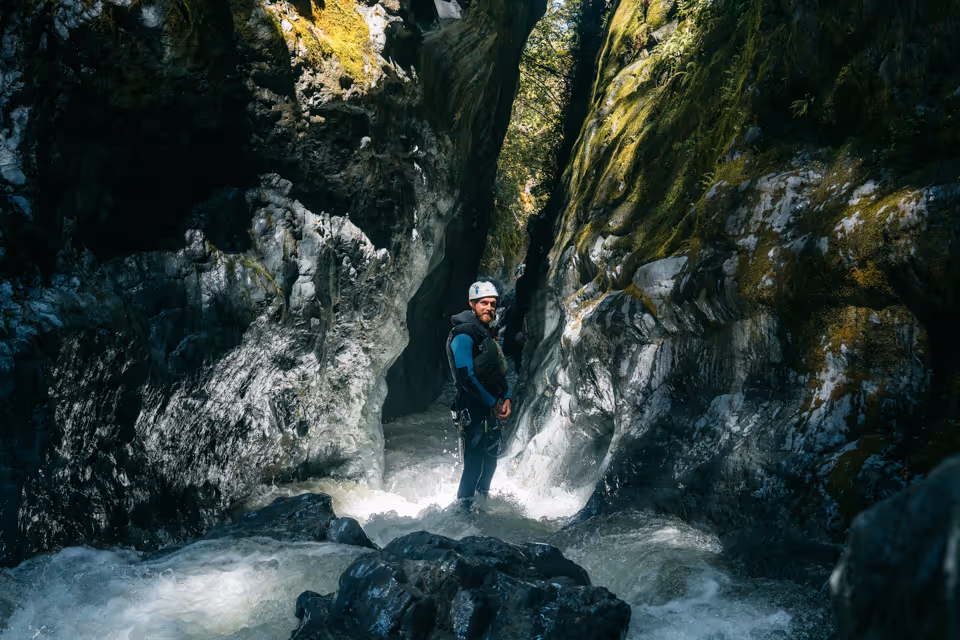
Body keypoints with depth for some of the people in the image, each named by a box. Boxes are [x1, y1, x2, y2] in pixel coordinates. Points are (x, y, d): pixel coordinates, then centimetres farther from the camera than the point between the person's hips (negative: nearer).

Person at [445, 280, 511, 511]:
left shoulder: (488, 334, 16)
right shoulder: (463, 334, -15)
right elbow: (466, 377, -20)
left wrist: (506, 398, 6)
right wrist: (493, 403, -15)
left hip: (492, 409, 9)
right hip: (473, 410, -9)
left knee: (490, 461, 17)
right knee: (474, 464, -8)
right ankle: (463, 509, 2)